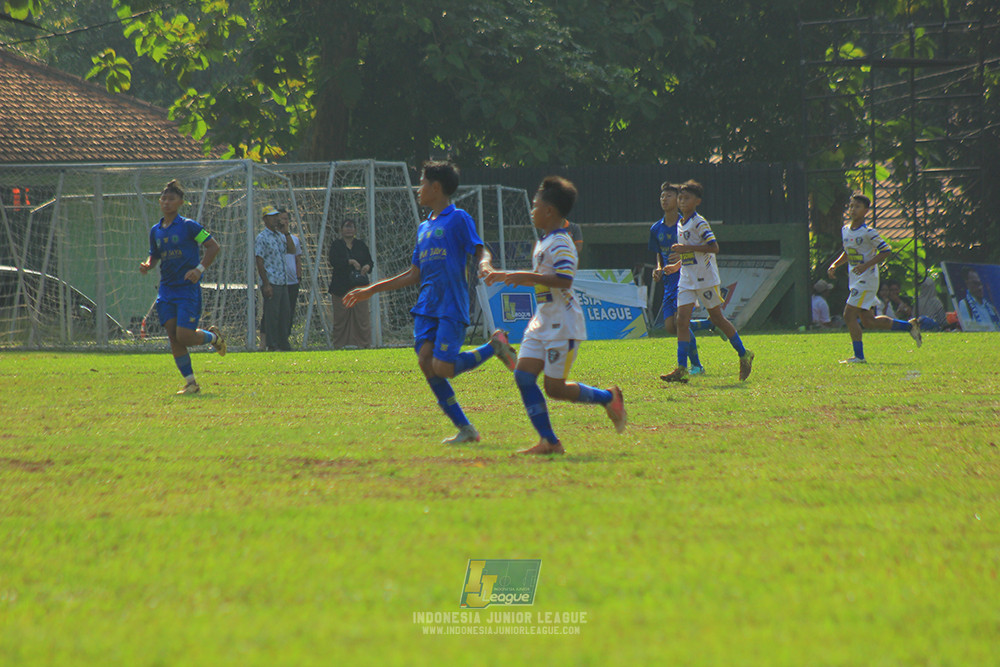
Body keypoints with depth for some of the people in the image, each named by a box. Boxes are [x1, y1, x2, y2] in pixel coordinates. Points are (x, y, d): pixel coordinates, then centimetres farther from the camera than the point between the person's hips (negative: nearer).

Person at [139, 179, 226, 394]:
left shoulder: (188, 226, -7)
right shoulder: (156, 231, 11)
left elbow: (214, 247, -8)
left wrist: (199, 269, -19)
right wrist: (147, 265, 0)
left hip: (188, 289, -6)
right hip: (166, 290, 6)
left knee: (184, 336, -13)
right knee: (173, 338, -3)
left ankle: (213, 337, 20)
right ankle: (190, 383, 5)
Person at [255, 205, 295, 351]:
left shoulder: (280, 236, 16)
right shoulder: (262, 238, -8)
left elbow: (292, 250, 10)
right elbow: (259, 262, -13)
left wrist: (286, 233, 0)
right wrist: (266, 284, -18)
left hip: (283, 283, 8)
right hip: (271, 283, -8)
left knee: (284, 313, 10)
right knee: (271, 314, -6)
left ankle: (283, 344, 17)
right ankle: (271, 345, -3)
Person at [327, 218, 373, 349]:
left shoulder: (360, 245, 13)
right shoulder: (336, 245, 4)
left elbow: (369, 260, 11)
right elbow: (334, 261, -10)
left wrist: (367, 266, -12)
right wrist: (351, 262, -20)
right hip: (341, 287, -2)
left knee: (362, 316, -4)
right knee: (340, 317, -3)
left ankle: (365, 343, -1)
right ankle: (338, 346, 2)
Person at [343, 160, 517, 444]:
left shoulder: (458, 219, -1)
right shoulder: (424, 227, 21)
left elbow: (481, 252, -8)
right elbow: (414, 274, 25)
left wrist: (484, 264, -33)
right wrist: (371, 290, 25)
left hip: (452, 306, -7)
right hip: (427, 307, 7)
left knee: (443, 367, -18)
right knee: (426, 362, -10)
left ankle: (495, 346, 6)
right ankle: (465, 429, -5)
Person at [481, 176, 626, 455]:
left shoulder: (560, 244, -15)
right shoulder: (543, 243, 16)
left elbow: (564, 280, -28)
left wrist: (526, 276, -25)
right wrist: (501, 276, 25)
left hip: (563, 325, -10)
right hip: (542, 322, 10)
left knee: (555, 388, -7)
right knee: (523, 374, -4)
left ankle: (607, 398, 15)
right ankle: (548, 440, -2)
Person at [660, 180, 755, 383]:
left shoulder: (699, 223, -12)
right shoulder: (680, 224, 13)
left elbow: (714, 247, -20)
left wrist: (687, 248, -24)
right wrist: (677, 265, 16)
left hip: (705, 278, -7)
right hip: (687, 279, 7)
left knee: (716, 317, 3)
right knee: (682, 319, -6)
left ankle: (744, 355, 21)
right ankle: (681, 369, -11)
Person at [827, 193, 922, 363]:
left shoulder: (868, 233, -13)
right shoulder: (845, 230, 10)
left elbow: (886, 251, -13)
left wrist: (866, 265, -22)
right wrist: (835, 265, 8)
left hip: (867, 278, -9)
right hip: (854, 279, 9)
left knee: (849, 314, -14)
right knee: (867, 321, 13)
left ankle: (859, 356, -5)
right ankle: (909, 326, 28)